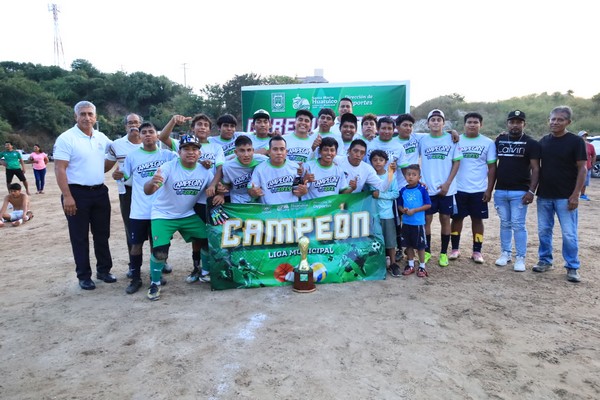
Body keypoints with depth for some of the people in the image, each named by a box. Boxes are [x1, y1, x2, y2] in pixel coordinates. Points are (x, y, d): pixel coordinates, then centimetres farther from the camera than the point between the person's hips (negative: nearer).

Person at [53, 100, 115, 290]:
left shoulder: (101, 137, 7)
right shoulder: (66, 138, -10)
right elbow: (59, 169, -14)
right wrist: (67, 196, -20)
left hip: (100, 192, 5)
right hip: (77, 193, -5)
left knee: (102, 234, 13)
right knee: (80, 237, 5)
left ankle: (104, 270, 26)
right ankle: (84, 276, 16)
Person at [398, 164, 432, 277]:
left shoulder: (422, 190, -9)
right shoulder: (403, 190, 2)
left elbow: (428, 205, -9)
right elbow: (399, 205, 11)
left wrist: (414, 210, -17)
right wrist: (403, 210, -12)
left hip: (418, 222, -4)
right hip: (406, 222, 4)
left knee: (420, 245, 6)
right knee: (408, 245, 13)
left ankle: (422, 266, 20)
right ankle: (411, 265, 27)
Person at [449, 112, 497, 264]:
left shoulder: (488, 143, 2)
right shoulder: (456, 140, 2)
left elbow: (492, 167, 2)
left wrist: (489, 189, -4)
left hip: (479, 190, 0)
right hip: (458, 189, 0)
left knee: (477, 219, 7)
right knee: (457, 218, 7)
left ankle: (477, 251, 16)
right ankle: (455, 249, 18)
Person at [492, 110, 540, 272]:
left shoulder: (531, 143, -3)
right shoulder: (499, 140, 9)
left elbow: (535, 169, -5)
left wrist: (531, 191, -14)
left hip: (520, 192, -4)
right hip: (500, 191, 4)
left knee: (518, 225, -1)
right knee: (505, 224, 12)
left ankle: (520, 258, 6)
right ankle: (505, 253, 22)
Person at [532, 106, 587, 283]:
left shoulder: (576, 141, -5)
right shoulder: (543, 141, 7)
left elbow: (582, 169, -7)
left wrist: (575, 195, -14)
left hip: (565, 197, -4)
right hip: (544, 195, 4)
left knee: (569, 234, 0)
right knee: (544, 231, 11)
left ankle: (572, 267, 12)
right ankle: (545, 261, 25)